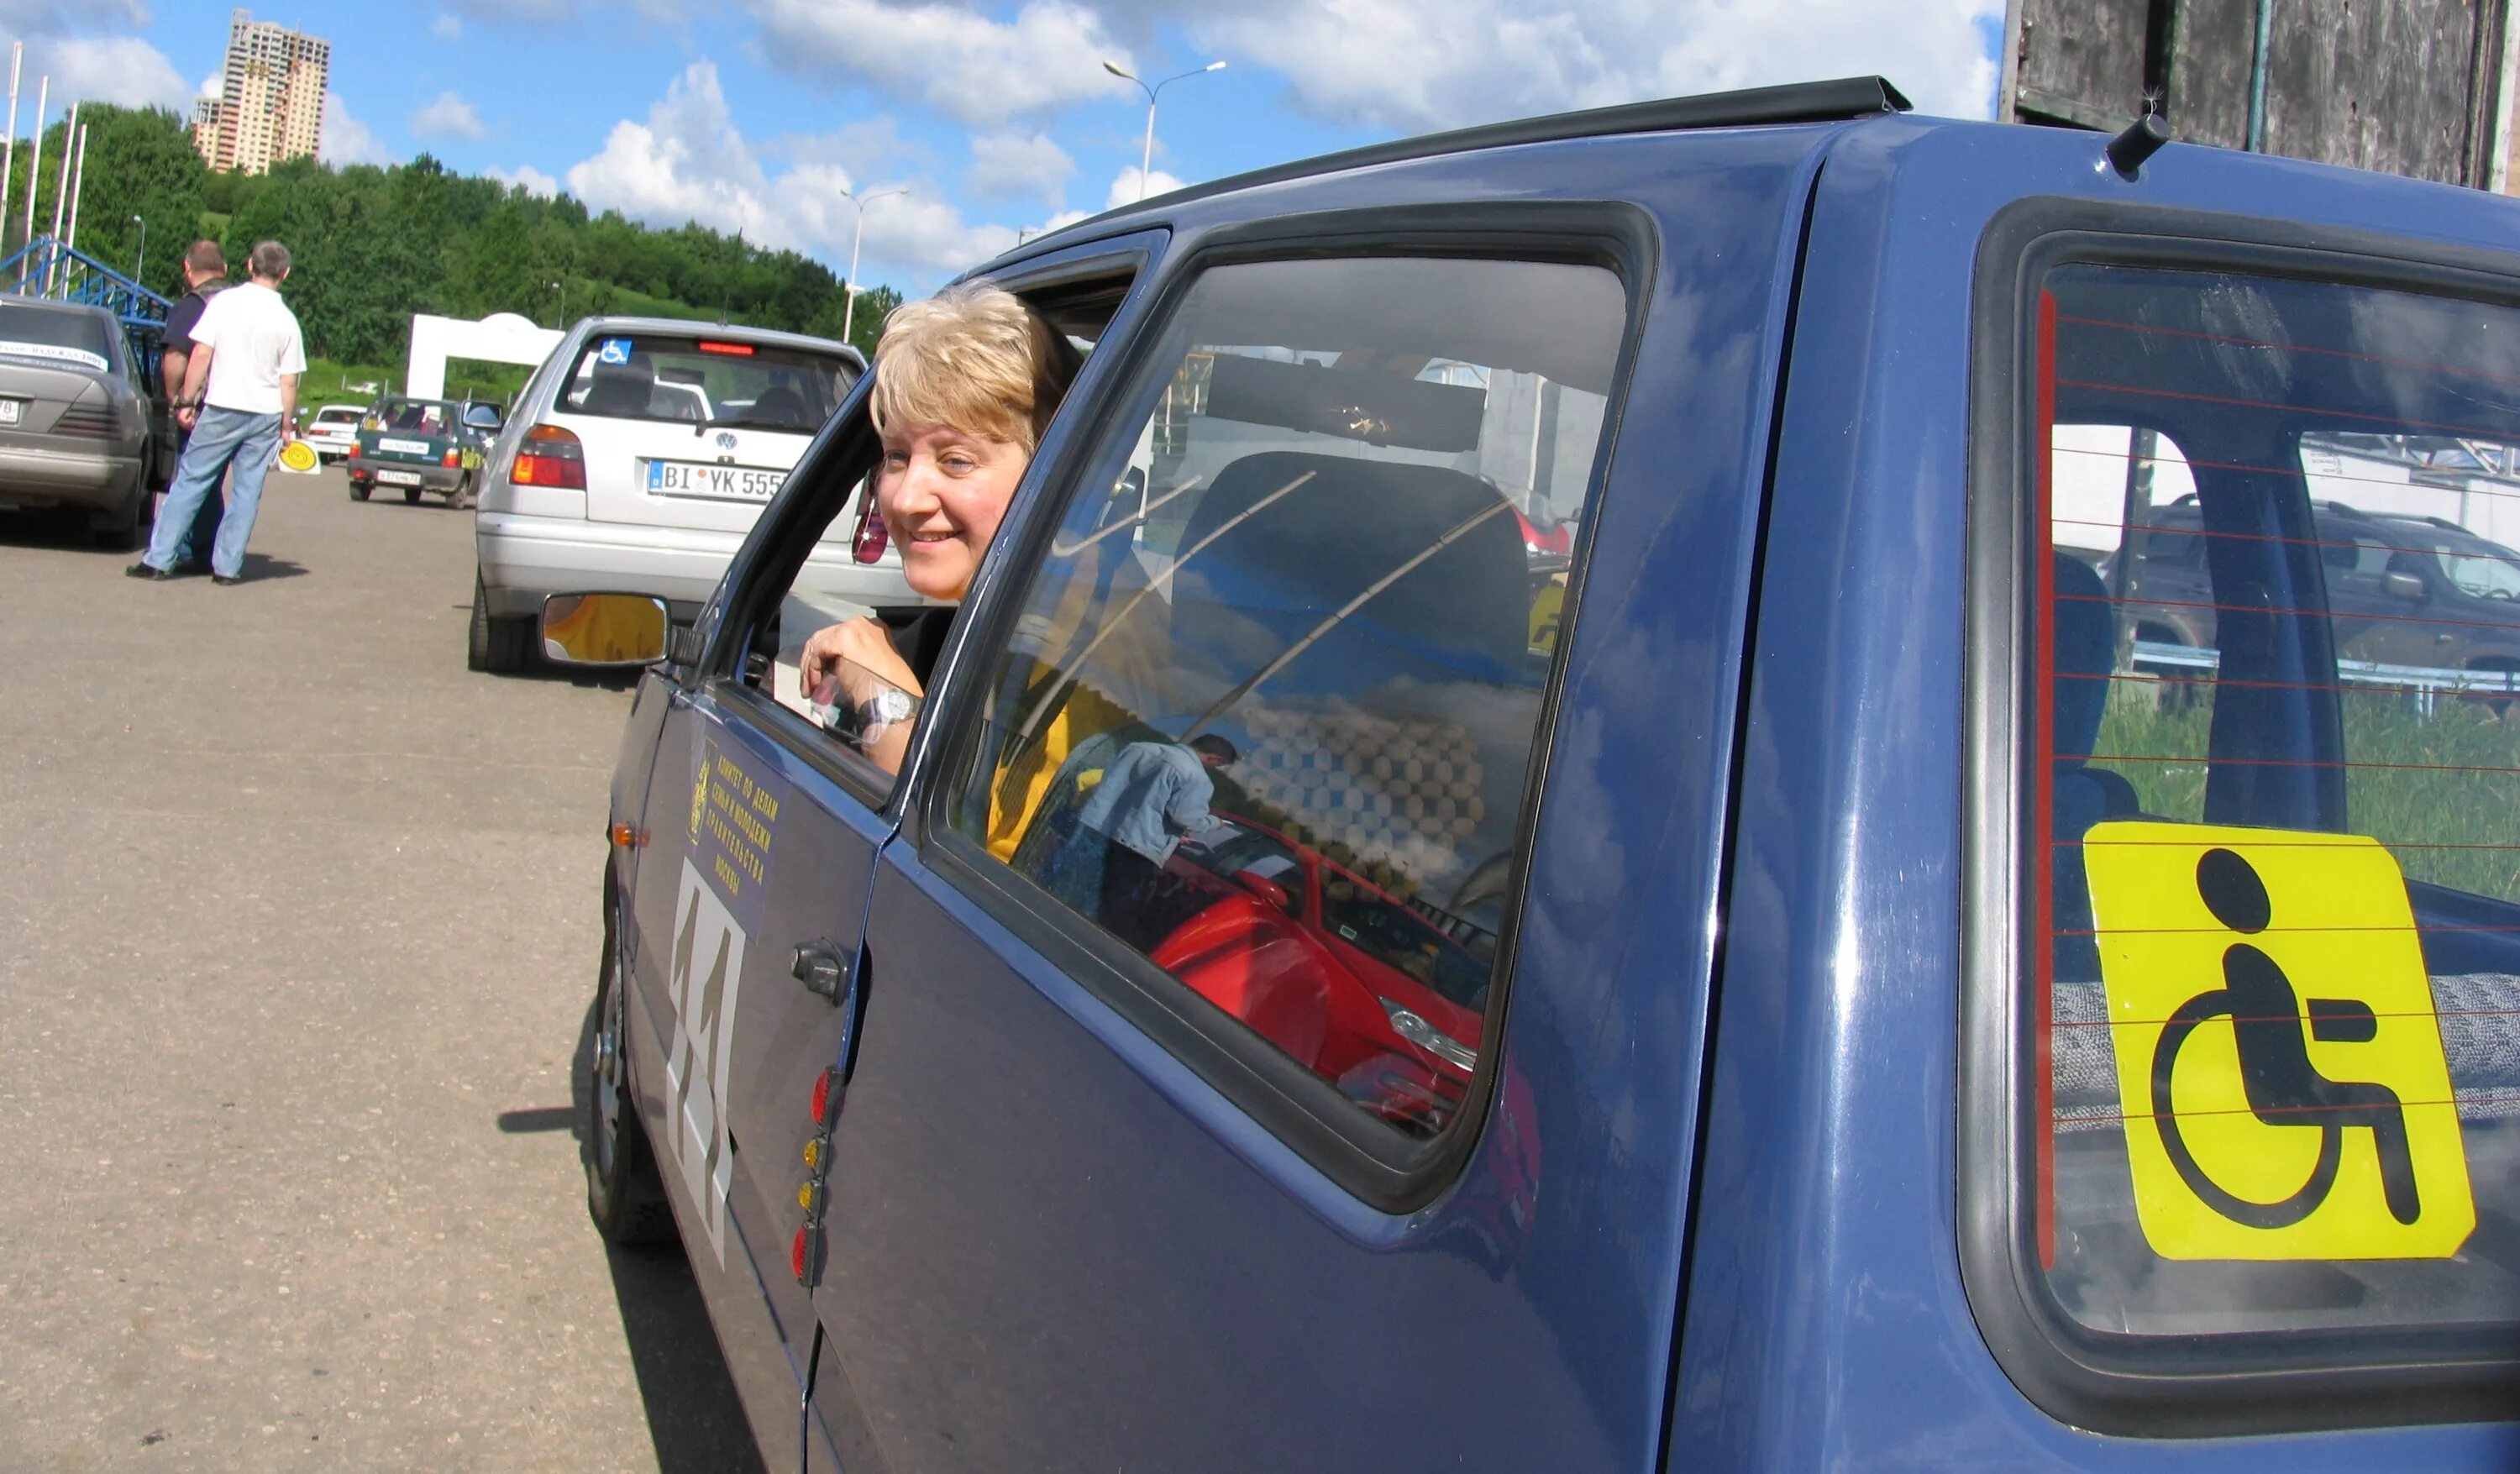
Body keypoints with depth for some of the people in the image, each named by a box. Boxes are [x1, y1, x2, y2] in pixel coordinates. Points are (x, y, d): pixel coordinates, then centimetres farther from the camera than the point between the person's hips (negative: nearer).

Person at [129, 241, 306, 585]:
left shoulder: (224, 302, -3)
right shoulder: (286, 320, 0)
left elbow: (201, 355, -5)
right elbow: (288, 382, 0)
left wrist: (186, 401, 2)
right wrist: (287, 425, 9)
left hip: (222, 408, -1)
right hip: (265, 415, 1)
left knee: (190, 482, 5)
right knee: (248, 492, 7)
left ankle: (159, 560, 4)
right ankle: (227, 566, 8)